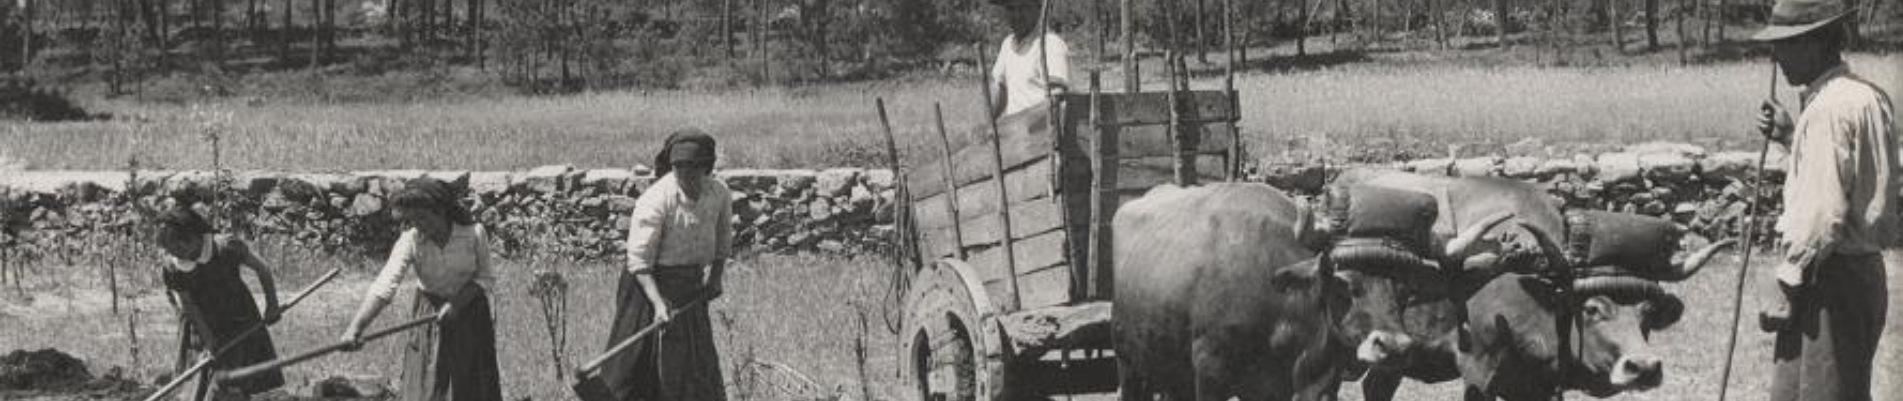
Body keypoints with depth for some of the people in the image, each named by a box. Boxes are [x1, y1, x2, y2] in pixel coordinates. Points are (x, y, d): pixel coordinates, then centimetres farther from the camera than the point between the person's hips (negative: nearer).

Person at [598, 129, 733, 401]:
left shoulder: (719, 195, -5)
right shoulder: (655, 201, -23)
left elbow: (722, 242, 14)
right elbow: (638, 261, -22)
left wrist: (715, 276, -2)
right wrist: (658, 303, -31)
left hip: (691, 287, 5)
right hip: (651, 285, -5)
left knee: (701, 364, 8)